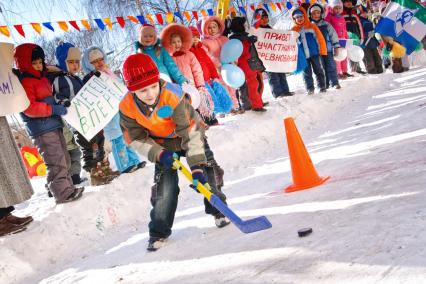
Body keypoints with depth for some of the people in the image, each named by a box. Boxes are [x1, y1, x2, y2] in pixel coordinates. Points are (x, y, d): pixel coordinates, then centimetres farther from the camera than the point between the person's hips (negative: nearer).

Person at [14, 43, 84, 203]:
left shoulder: (42, 78, 18)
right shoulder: (24, 82, -12)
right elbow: (29, 108, -22)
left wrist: (61, 105, 13)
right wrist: (54, 109, -24)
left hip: (53, 125, 10)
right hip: (41, 129, -10)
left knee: (64, 160, 15)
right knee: (56, 162, -11)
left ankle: (66, 188, 24)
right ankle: (63, 193, -8)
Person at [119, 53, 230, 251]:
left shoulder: (173, 95, -38)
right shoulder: (127, 108, -25)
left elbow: (191, 133, -38)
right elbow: (137, 139, -13)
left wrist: (197, 165, -42)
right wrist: (159, 154, -29)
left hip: (189, 135, -1)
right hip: (162, 145, 2)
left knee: (207, 172, -9)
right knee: (164, 184, -7)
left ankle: (218, 210, 16)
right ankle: (159, 231, 9)